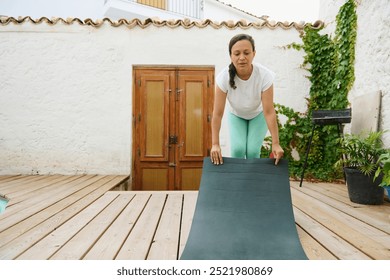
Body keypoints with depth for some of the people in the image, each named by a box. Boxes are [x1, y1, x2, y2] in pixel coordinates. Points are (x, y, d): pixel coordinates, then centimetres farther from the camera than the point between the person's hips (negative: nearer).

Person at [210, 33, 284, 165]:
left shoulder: (264, 75, -35)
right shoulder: (224, 77, -33)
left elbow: (269, 112, -32)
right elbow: (218, 114, -30)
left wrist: (276, 144, -34)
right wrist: (215, 144, -33)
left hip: (258, 115, 0)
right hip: (236, 116, 1)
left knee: (253, 151, -13)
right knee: (237, 149, -14)